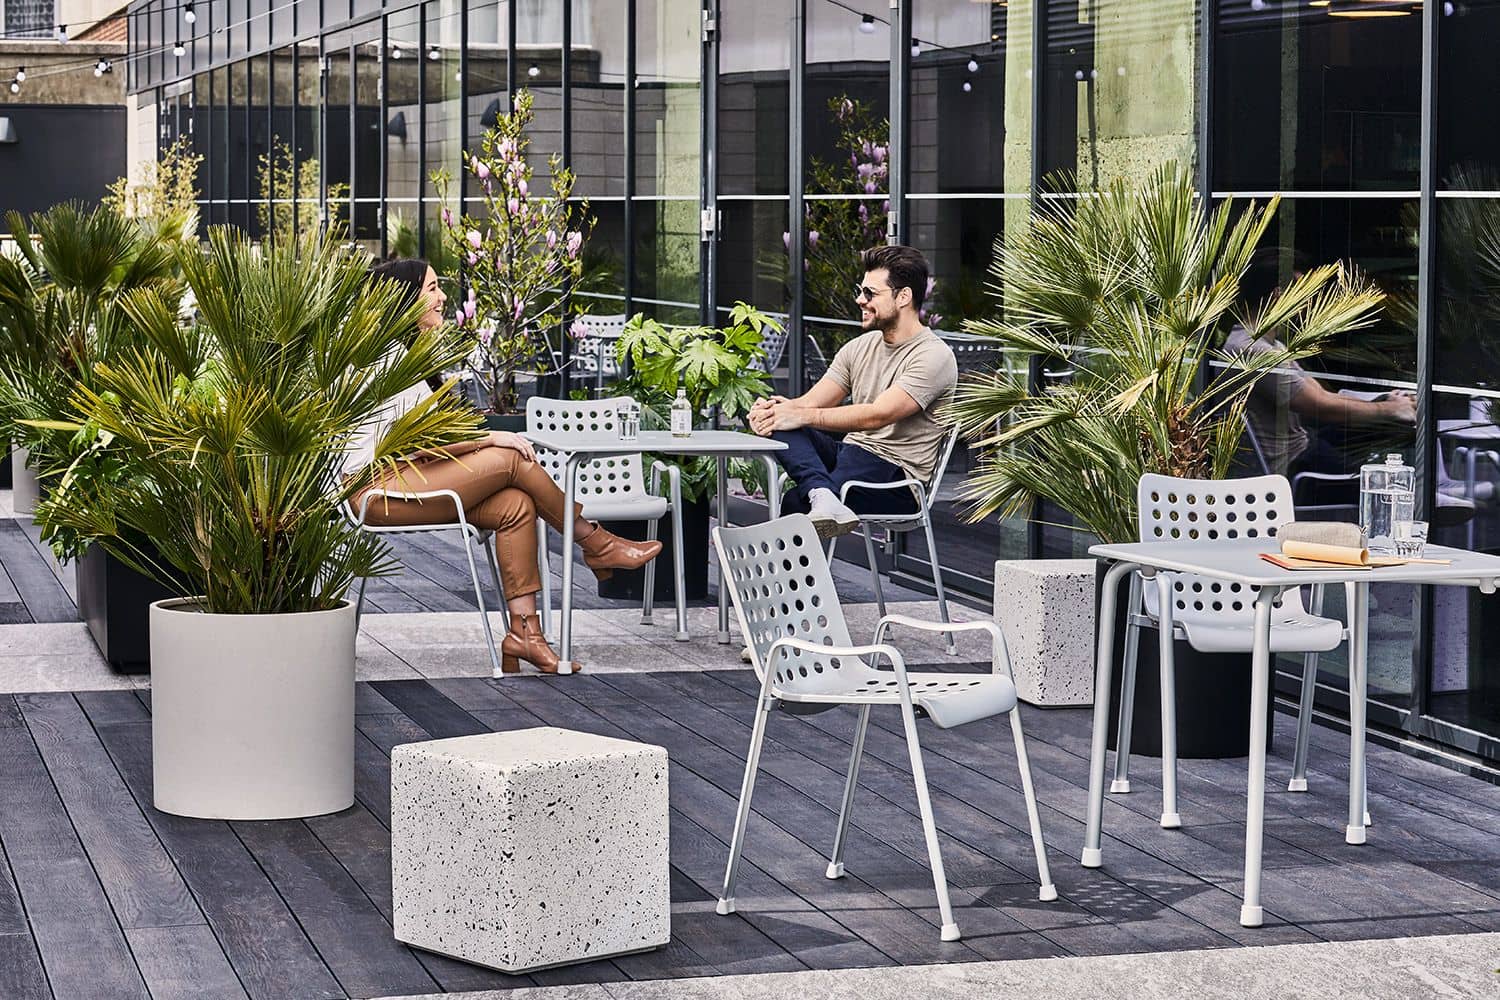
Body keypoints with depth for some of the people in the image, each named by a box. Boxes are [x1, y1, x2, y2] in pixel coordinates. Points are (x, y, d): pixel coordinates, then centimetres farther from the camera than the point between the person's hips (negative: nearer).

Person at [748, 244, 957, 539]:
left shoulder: (934, 356, -11)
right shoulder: (860, 347, 15)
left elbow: (879, 415, -22)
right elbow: (811, 402, 7)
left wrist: (803, 416, -26)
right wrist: (775, 408, -17)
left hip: (896, 478, -8)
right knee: (776, 423, -23)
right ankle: (822, 495, -42)